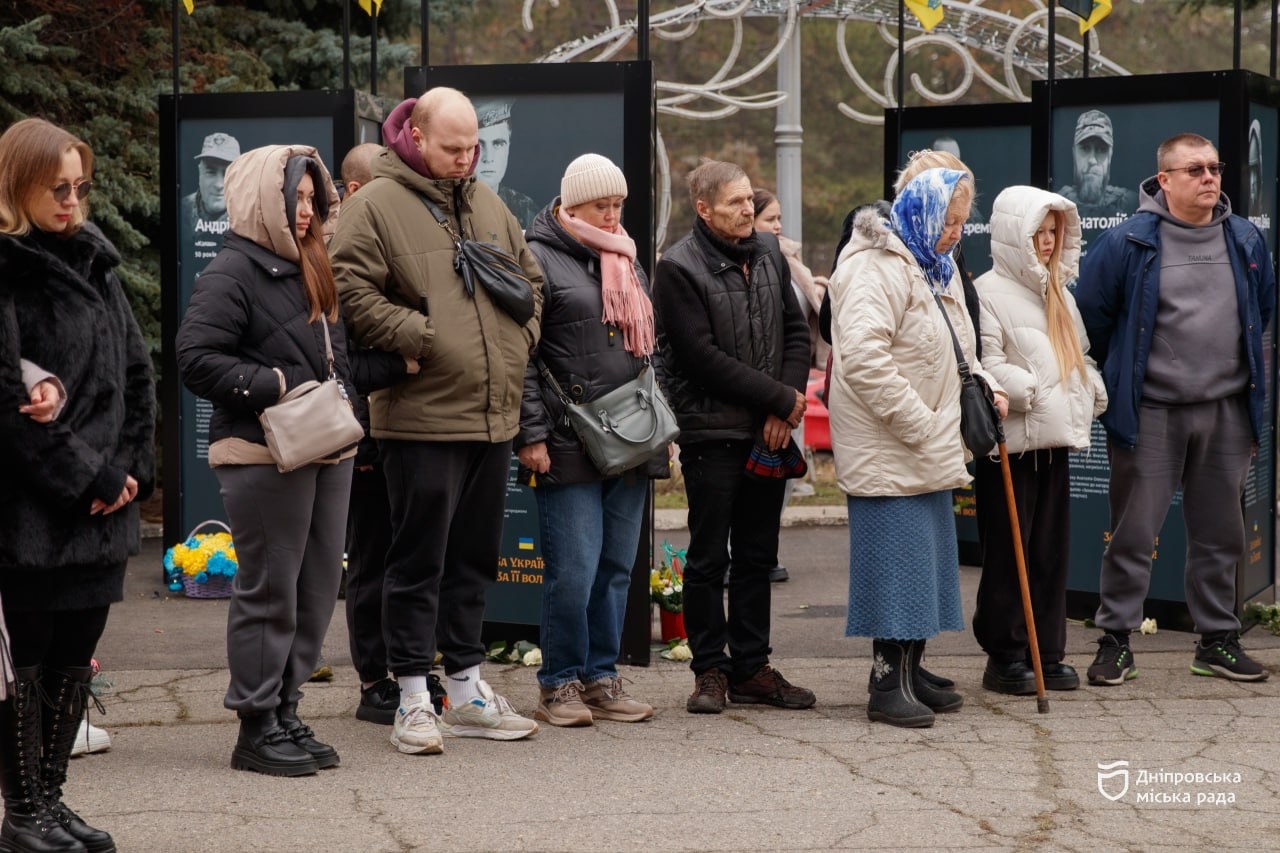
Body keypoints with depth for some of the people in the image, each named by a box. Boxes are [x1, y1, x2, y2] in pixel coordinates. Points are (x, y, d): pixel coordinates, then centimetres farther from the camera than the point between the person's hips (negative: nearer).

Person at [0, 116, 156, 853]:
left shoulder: (94, 263, 14)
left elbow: (138, 373, 14)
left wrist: (131, 469, 1)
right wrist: (88, 478, -12)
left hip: (101, 507, 7)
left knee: (75, 654, 11)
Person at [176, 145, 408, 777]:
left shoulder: (310, 273, 20)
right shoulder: (233, 272, -9)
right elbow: (196, 358, -17)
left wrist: (401, 363, 15)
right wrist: (271, 385, -21)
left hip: (326, 452, 9)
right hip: (264, 456, -9)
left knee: (317, 590, 10)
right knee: (268, 593, -3)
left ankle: (285, 713, 20)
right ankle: (257, 728, 6)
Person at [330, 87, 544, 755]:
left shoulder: (486, 205, 15)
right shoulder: (377, 205, -6)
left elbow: (530, 278, 26)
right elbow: (352, 291, -14)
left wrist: (521, 336, 10)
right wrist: (422, 338, -16)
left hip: (494, 417, 7)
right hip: (422, 418, -7)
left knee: (474, 558, 14)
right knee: (418, 561, -2)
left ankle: (466, 690, 24)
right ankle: (413, 701, 5)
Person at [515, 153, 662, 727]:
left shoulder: (625, 261, 19)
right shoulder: (538, 259, -4)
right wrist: (531, 435, -14)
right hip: (568, 446, -7)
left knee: (617, 568, 8)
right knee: (573, 570, -8)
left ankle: (601, 678, 17)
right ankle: (559, 685, 4)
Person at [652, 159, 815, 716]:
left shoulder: (768, 256, 10)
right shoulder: (679, 268, -10)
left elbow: (796, 331, 10)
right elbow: (704, 357, -15)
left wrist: (784, 409, -5)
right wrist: (781, 398, -13)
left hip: (769, 434, 6)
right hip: (711, 434, -6)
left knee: (757, 557, 10)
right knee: (708, 560, 1)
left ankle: (751, 667, 17)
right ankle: (710, 669, 9)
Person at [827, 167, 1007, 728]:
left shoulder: (932, 270, 18)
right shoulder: (877, 268, -16)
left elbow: (952, 353, 29)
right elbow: (863, 358, -27)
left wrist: (984, 386, 9)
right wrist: (919, 424, -23)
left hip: (928, 451, 10)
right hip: (887, 455, -10)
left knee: (926, 559, 13)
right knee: (896, 561, -8)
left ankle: (909, 674, 22)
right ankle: (887, 686, -2)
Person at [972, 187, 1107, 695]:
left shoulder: (1059, 294, 19)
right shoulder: (988, 292, -8)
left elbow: (1079, 355, 25)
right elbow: (986, 364, -16)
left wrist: (1093, 393, 9)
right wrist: (1032, 391, -19)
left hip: (1055, 442, 8)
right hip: (1010, 442, -8)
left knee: (1052, 553, 9)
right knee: (1008, 554, -2)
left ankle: (1047, 654, 14)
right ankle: (1004, 658, 4)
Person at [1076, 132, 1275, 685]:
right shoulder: (1127, 243, -8)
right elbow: (1090, 314, 0)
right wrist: (1116, 375, 8)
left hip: (1227, 411, 4)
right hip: (1150, 413, -4)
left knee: (1220, 534, 12)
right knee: (1132, 535, 0)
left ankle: (1218, 640, 22)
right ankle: (1115, 643, 8)